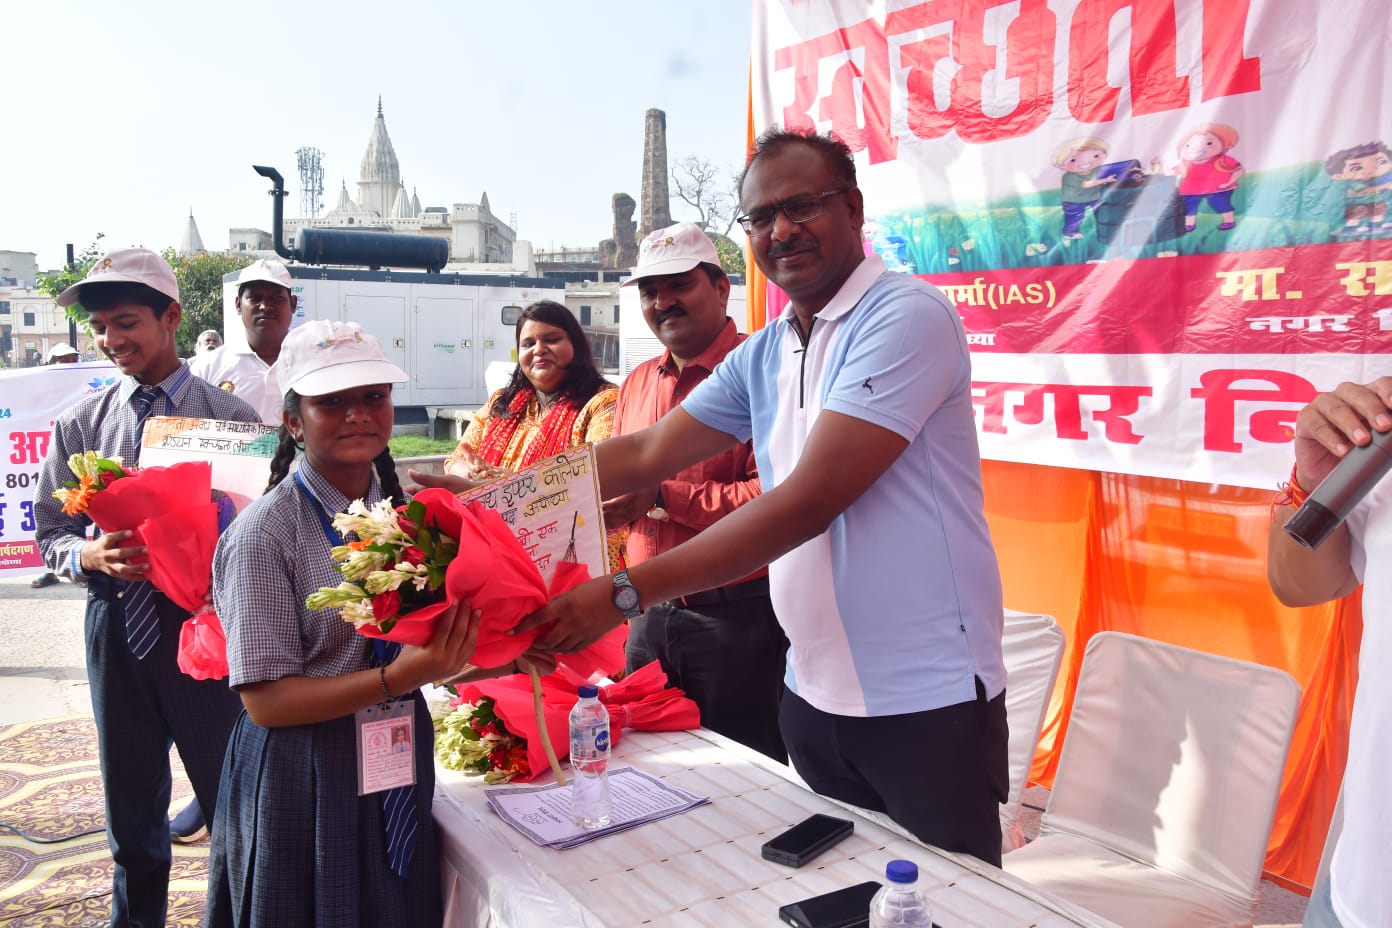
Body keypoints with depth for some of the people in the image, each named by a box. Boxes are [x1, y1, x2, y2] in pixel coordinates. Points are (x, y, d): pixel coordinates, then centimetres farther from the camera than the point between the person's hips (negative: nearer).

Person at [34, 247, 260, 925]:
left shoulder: (231, 417, -5)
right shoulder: (79, 425, 4)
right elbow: (51, 534, 8)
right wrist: (92, 556, -14)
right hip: (116, 625, 3)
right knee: (130, 801, 20)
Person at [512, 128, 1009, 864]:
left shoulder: (906, 318, -16)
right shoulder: (761, 356, 8)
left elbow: (810, 500, -24)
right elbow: (647, 454, 5)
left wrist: (625, 593, -25)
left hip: (926, 702, -6)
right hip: (814, 693, 7)